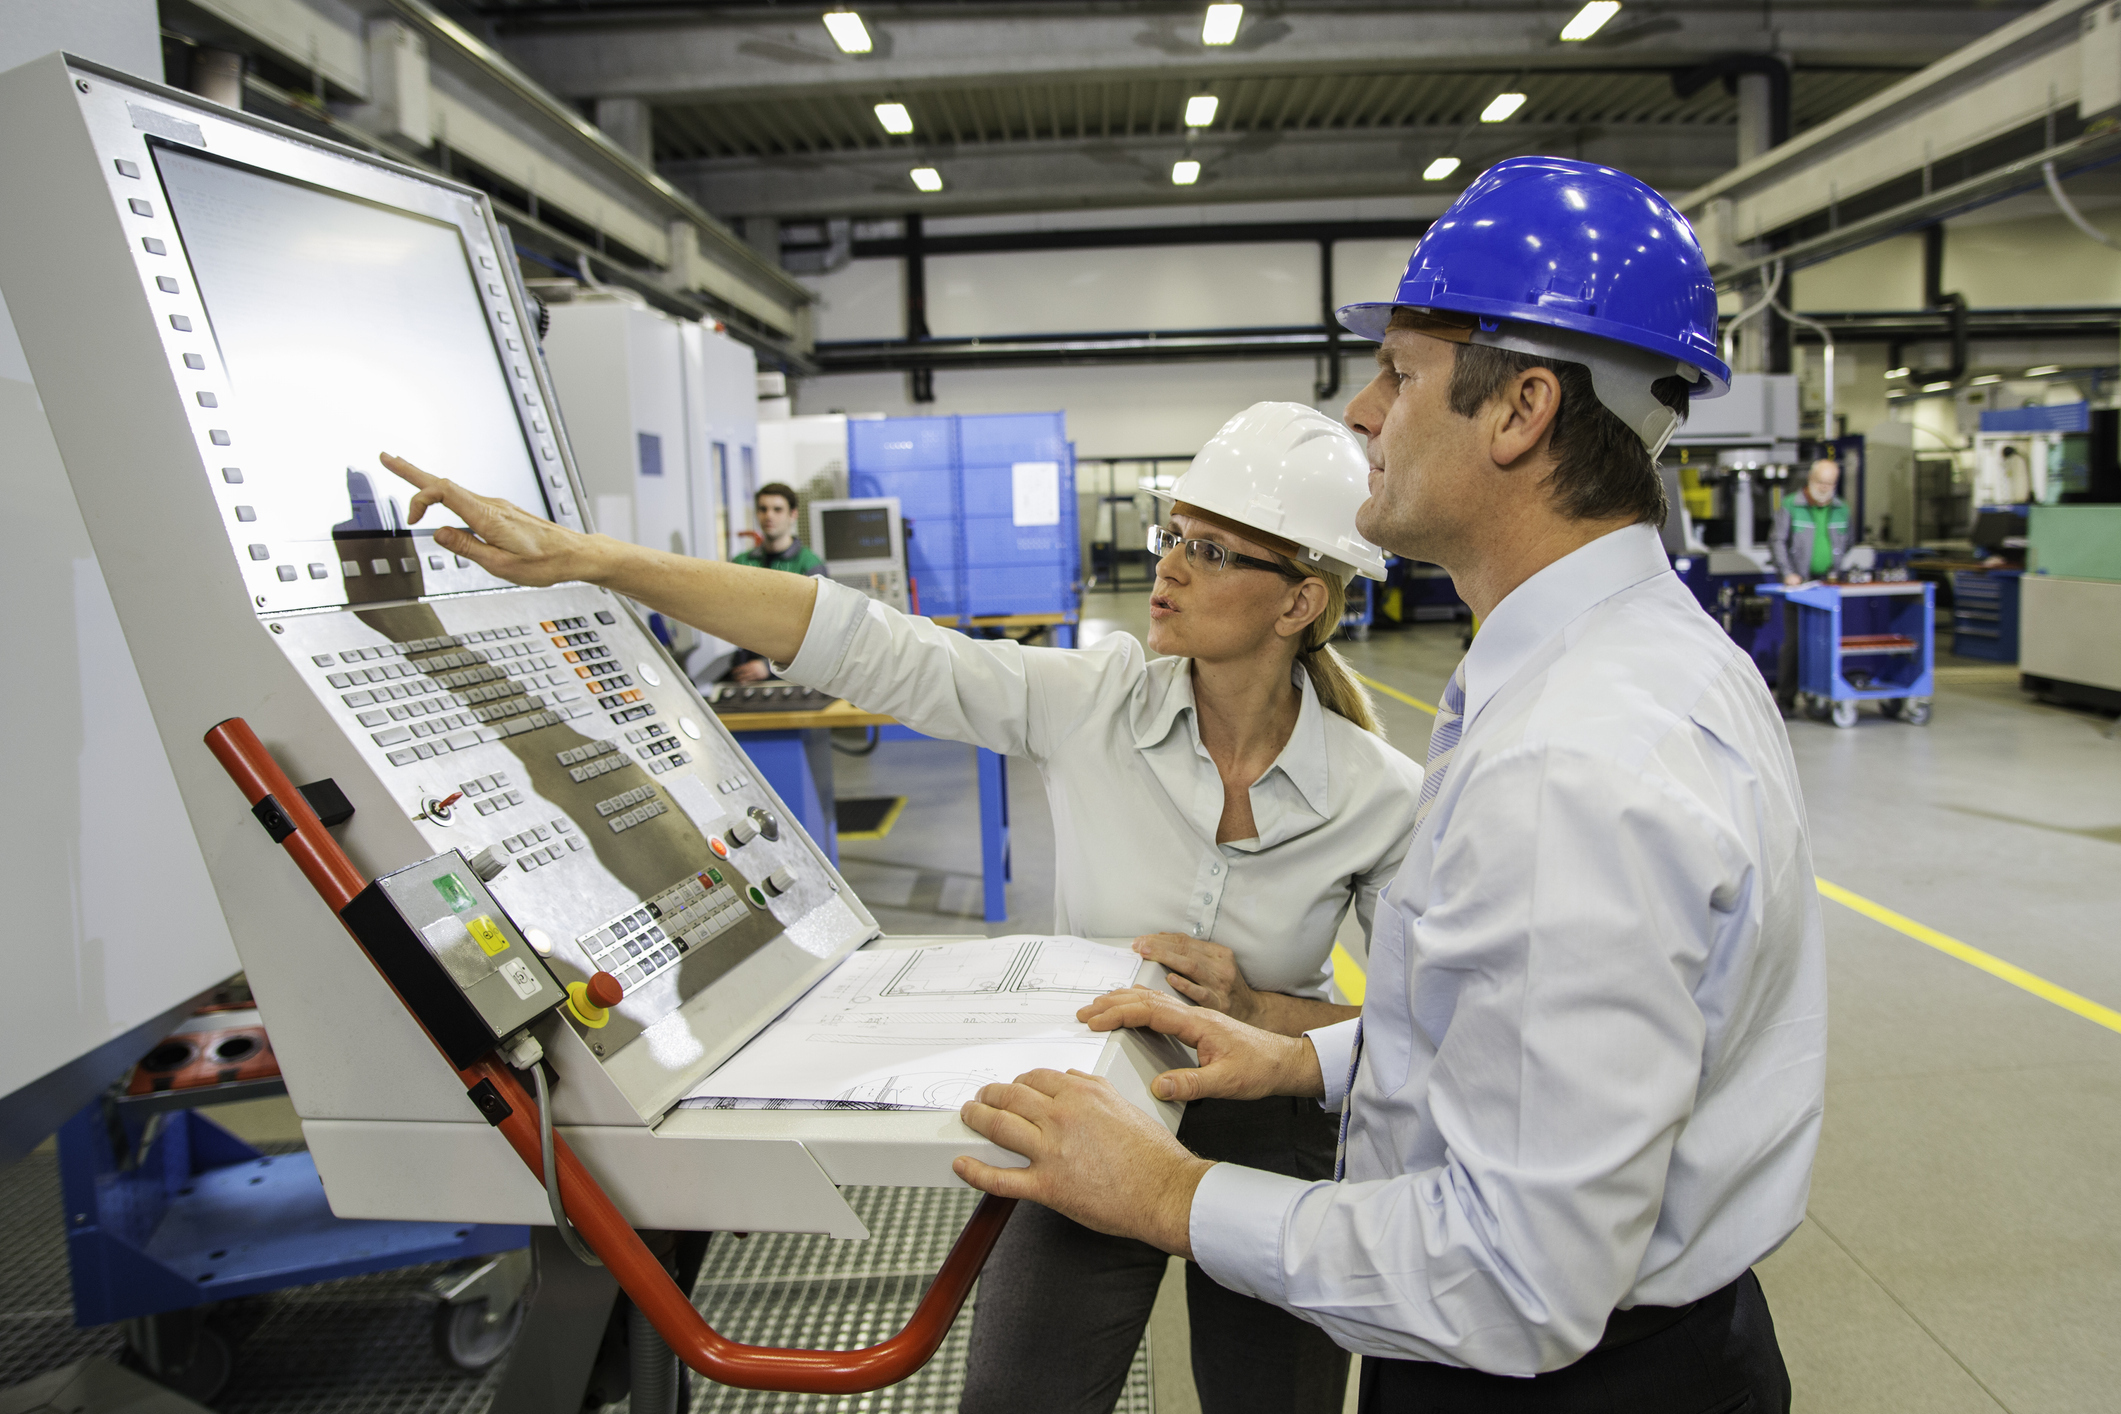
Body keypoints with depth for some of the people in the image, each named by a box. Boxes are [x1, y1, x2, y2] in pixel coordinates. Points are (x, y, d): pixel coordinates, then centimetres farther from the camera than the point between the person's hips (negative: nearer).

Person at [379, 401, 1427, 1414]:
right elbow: (861, 644, -22)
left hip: (1265, 1140, 0)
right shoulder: (1094, 701, -15)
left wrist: (1261, 1013, -25)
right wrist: (584, 556, -27)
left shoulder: (1384, 798, -16)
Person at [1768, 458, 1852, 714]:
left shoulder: (1840, 510, 14)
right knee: (1794, 640, -7)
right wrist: (1788, 573, -14)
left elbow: (1847, 544, 24)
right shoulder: (1790, 507, 1)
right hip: (1799, 585, -4)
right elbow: (1777, 541, -3)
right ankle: (1785, 698, -1)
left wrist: (1840, 571, 11)